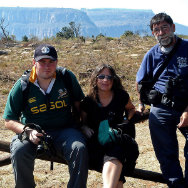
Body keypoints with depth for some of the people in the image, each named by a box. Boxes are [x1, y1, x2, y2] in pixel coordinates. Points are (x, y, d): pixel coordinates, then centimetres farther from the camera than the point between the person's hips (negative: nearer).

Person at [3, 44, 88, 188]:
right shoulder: (22, 86, -2)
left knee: (79, 148, -30)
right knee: (19, 151, -31)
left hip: (64, 130, 1)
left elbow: (78, 102, 15)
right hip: (33, 132, 0)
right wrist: (28, 131, -19)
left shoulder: (67, 77, 1)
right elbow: (9, 121, 0)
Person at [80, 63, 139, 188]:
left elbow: (131, 109, 24)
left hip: (117, 140, -1)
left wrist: (128, 120, 4)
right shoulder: (88, 101, 3)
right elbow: (83, 123, 15)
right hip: (96, 143, 1)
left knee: (113, 156, -38)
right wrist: (85, 128, -9)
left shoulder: (121, 96, 3)